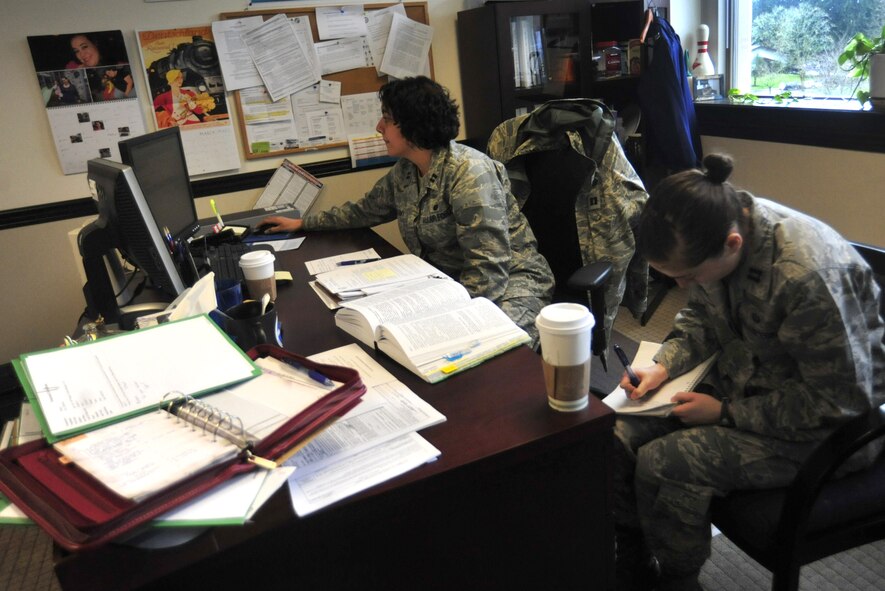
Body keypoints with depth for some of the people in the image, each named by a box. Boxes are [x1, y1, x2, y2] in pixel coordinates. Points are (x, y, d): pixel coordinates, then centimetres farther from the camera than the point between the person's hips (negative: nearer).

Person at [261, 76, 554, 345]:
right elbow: (366, 209, 24)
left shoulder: (469, 173, -21)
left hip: (510, 279, -7)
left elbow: (489, 269, -25)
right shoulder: (404, 171, 4)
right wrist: (302, 223, 28)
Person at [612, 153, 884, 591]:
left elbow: (838, 402, -23)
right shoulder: (716, 226, -11)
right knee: (619, 437, -9)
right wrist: (664, 366, -11)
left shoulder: (808, 277, -33)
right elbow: (700, 317, 7)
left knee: (661, 466, -23)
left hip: (818, 426, -7)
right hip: (742, 381, 7)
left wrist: (725, 412, -19)